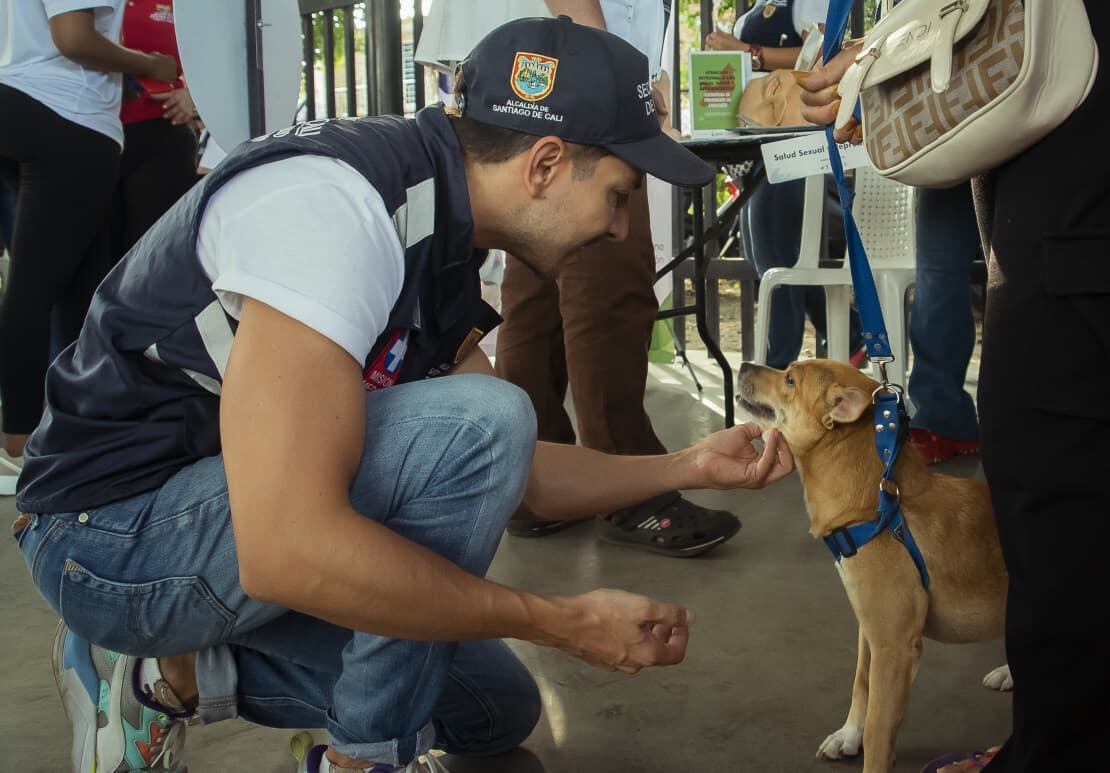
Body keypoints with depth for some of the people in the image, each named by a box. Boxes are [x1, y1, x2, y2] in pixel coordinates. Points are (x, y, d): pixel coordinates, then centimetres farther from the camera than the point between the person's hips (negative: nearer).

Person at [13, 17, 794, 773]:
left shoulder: (443, 242, 3)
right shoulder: (334, 201, -28)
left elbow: (519, 473, 15)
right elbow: (285, 548, -37)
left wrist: (692, 466, 5)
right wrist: (568, 622, -28)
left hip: (255, 516, 10)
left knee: (494, 710, 16)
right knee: (477, 422, -27)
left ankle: (169, 669, 15)